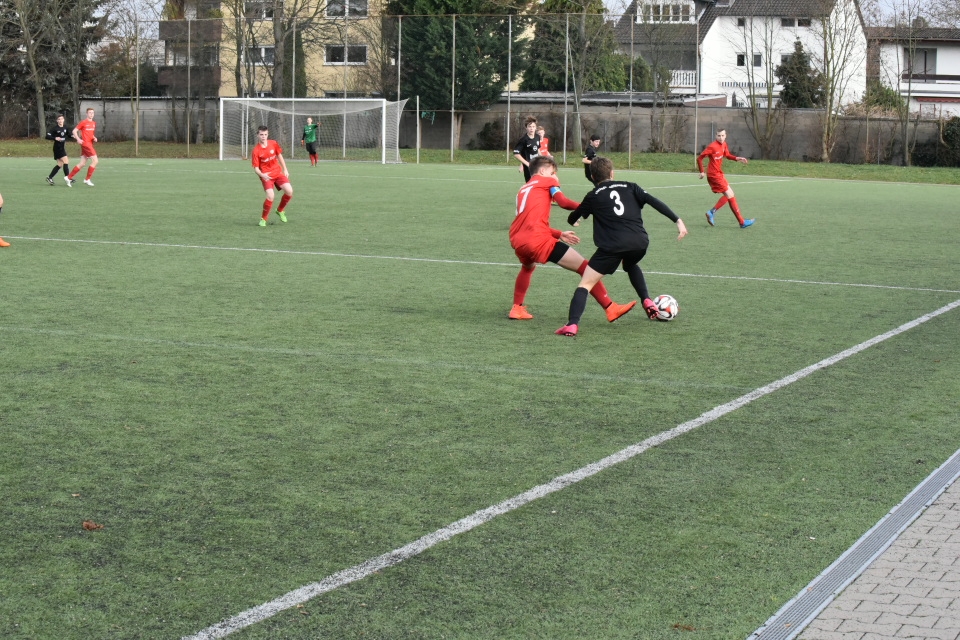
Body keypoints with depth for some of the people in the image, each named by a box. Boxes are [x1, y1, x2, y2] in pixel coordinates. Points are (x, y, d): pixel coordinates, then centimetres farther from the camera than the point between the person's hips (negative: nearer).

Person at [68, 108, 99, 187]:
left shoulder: (94, 124, 15)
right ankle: (87, 179, -6)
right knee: (95, 160, -13)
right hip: (85, 144, -8)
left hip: (90, 144, 8)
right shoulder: (83, 122, -6)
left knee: (82, 164, 7)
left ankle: (68, 177, 13)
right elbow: (74, 131, -4)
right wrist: (78, 139, -18)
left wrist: (94, 138, 8)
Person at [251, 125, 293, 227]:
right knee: (270, 196, -24)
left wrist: (285, 169, 12)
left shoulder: (273, 143, -2)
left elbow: (279, 155, 14)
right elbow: (256, 168, -12)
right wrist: (262, 175, -32)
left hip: (278, 172, 4)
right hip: (266, 175, -4)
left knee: (289, 191, -13)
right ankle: (263, 219, -1)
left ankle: (280, 210, 15)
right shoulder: (256, 151, -13)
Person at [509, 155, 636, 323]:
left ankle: (517, 309, 33)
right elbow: (563, 202, -4)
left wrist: (559, 234, 32)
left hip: (517, 241, 7)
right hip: (538, 239, -7)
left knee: (528, 267, 41)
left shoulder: (523, 190, 31)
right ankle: (610, 309, -5)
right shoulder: (547, 181, 12)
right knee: (585, 268, -3)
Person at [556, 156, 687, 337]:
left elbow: (572, 219, 26)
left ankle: (572, 324, -18)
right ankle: (647, 301, 27)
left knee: (585, 284, 1)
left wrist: (573, 218, 51)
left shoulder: (593, 196, 15)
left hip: (612, 246, -3)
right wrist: (678, 221, 4)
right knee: (631, 265, 40)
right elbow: (654, 202, 6)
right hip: (640, 243, 3)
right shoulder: (629, 187, 19)